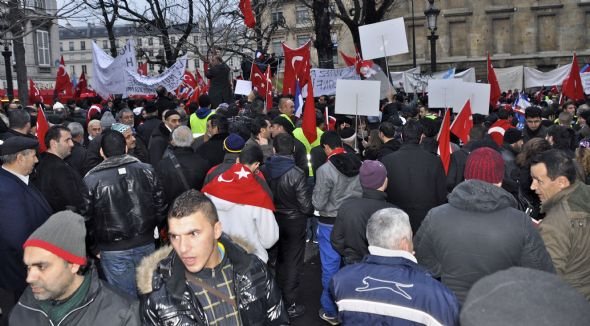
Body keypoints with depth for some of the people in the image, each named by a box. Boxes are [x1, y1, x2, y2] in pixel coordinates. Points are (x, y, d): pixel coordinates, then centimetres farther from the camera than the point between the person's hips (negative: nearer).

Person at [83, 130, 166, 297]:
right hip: (146, 245, 2)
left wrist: (95, 248, 7)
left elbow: (87, 219, -6)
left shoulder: (91, 179, -8)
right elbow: (160, 206, 1)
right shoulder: (147, 171, -2)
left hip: (112, 251, -2)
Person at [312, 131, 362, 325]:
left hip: (331, 224, -5)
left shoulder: (325, 170, -20)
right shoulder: (359, 165, -4)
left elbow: (318, 204, -16)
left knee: (330, 268, 8)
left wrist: (316, 192, 3)